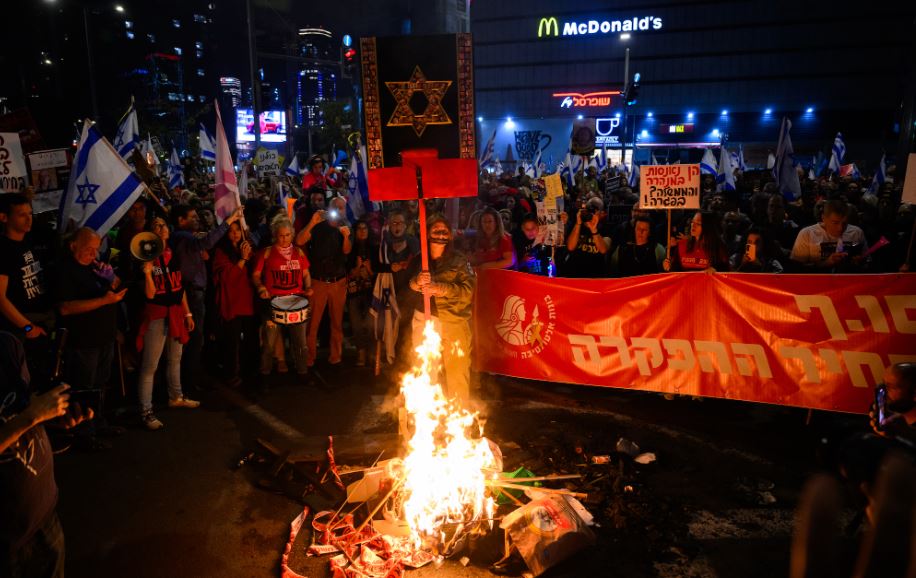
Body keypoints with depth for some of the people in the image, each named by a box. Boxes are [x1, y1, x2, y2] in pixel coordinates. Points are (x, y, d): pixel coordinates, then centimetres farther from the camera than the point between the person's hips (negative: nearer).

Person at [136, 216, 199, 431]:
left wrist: (187, 313, 14)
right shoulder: (148, 258, -12)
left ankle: (176, 397, 37)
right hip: (156, 315, -7)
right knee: (150, 366, -4)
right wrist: (148, 273, -32)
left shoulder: (173, 255, 7)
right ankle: (146, 412, 0)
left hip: (176, 313, 7)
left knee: (175, 358, 20)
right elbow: (150, 294, -16)